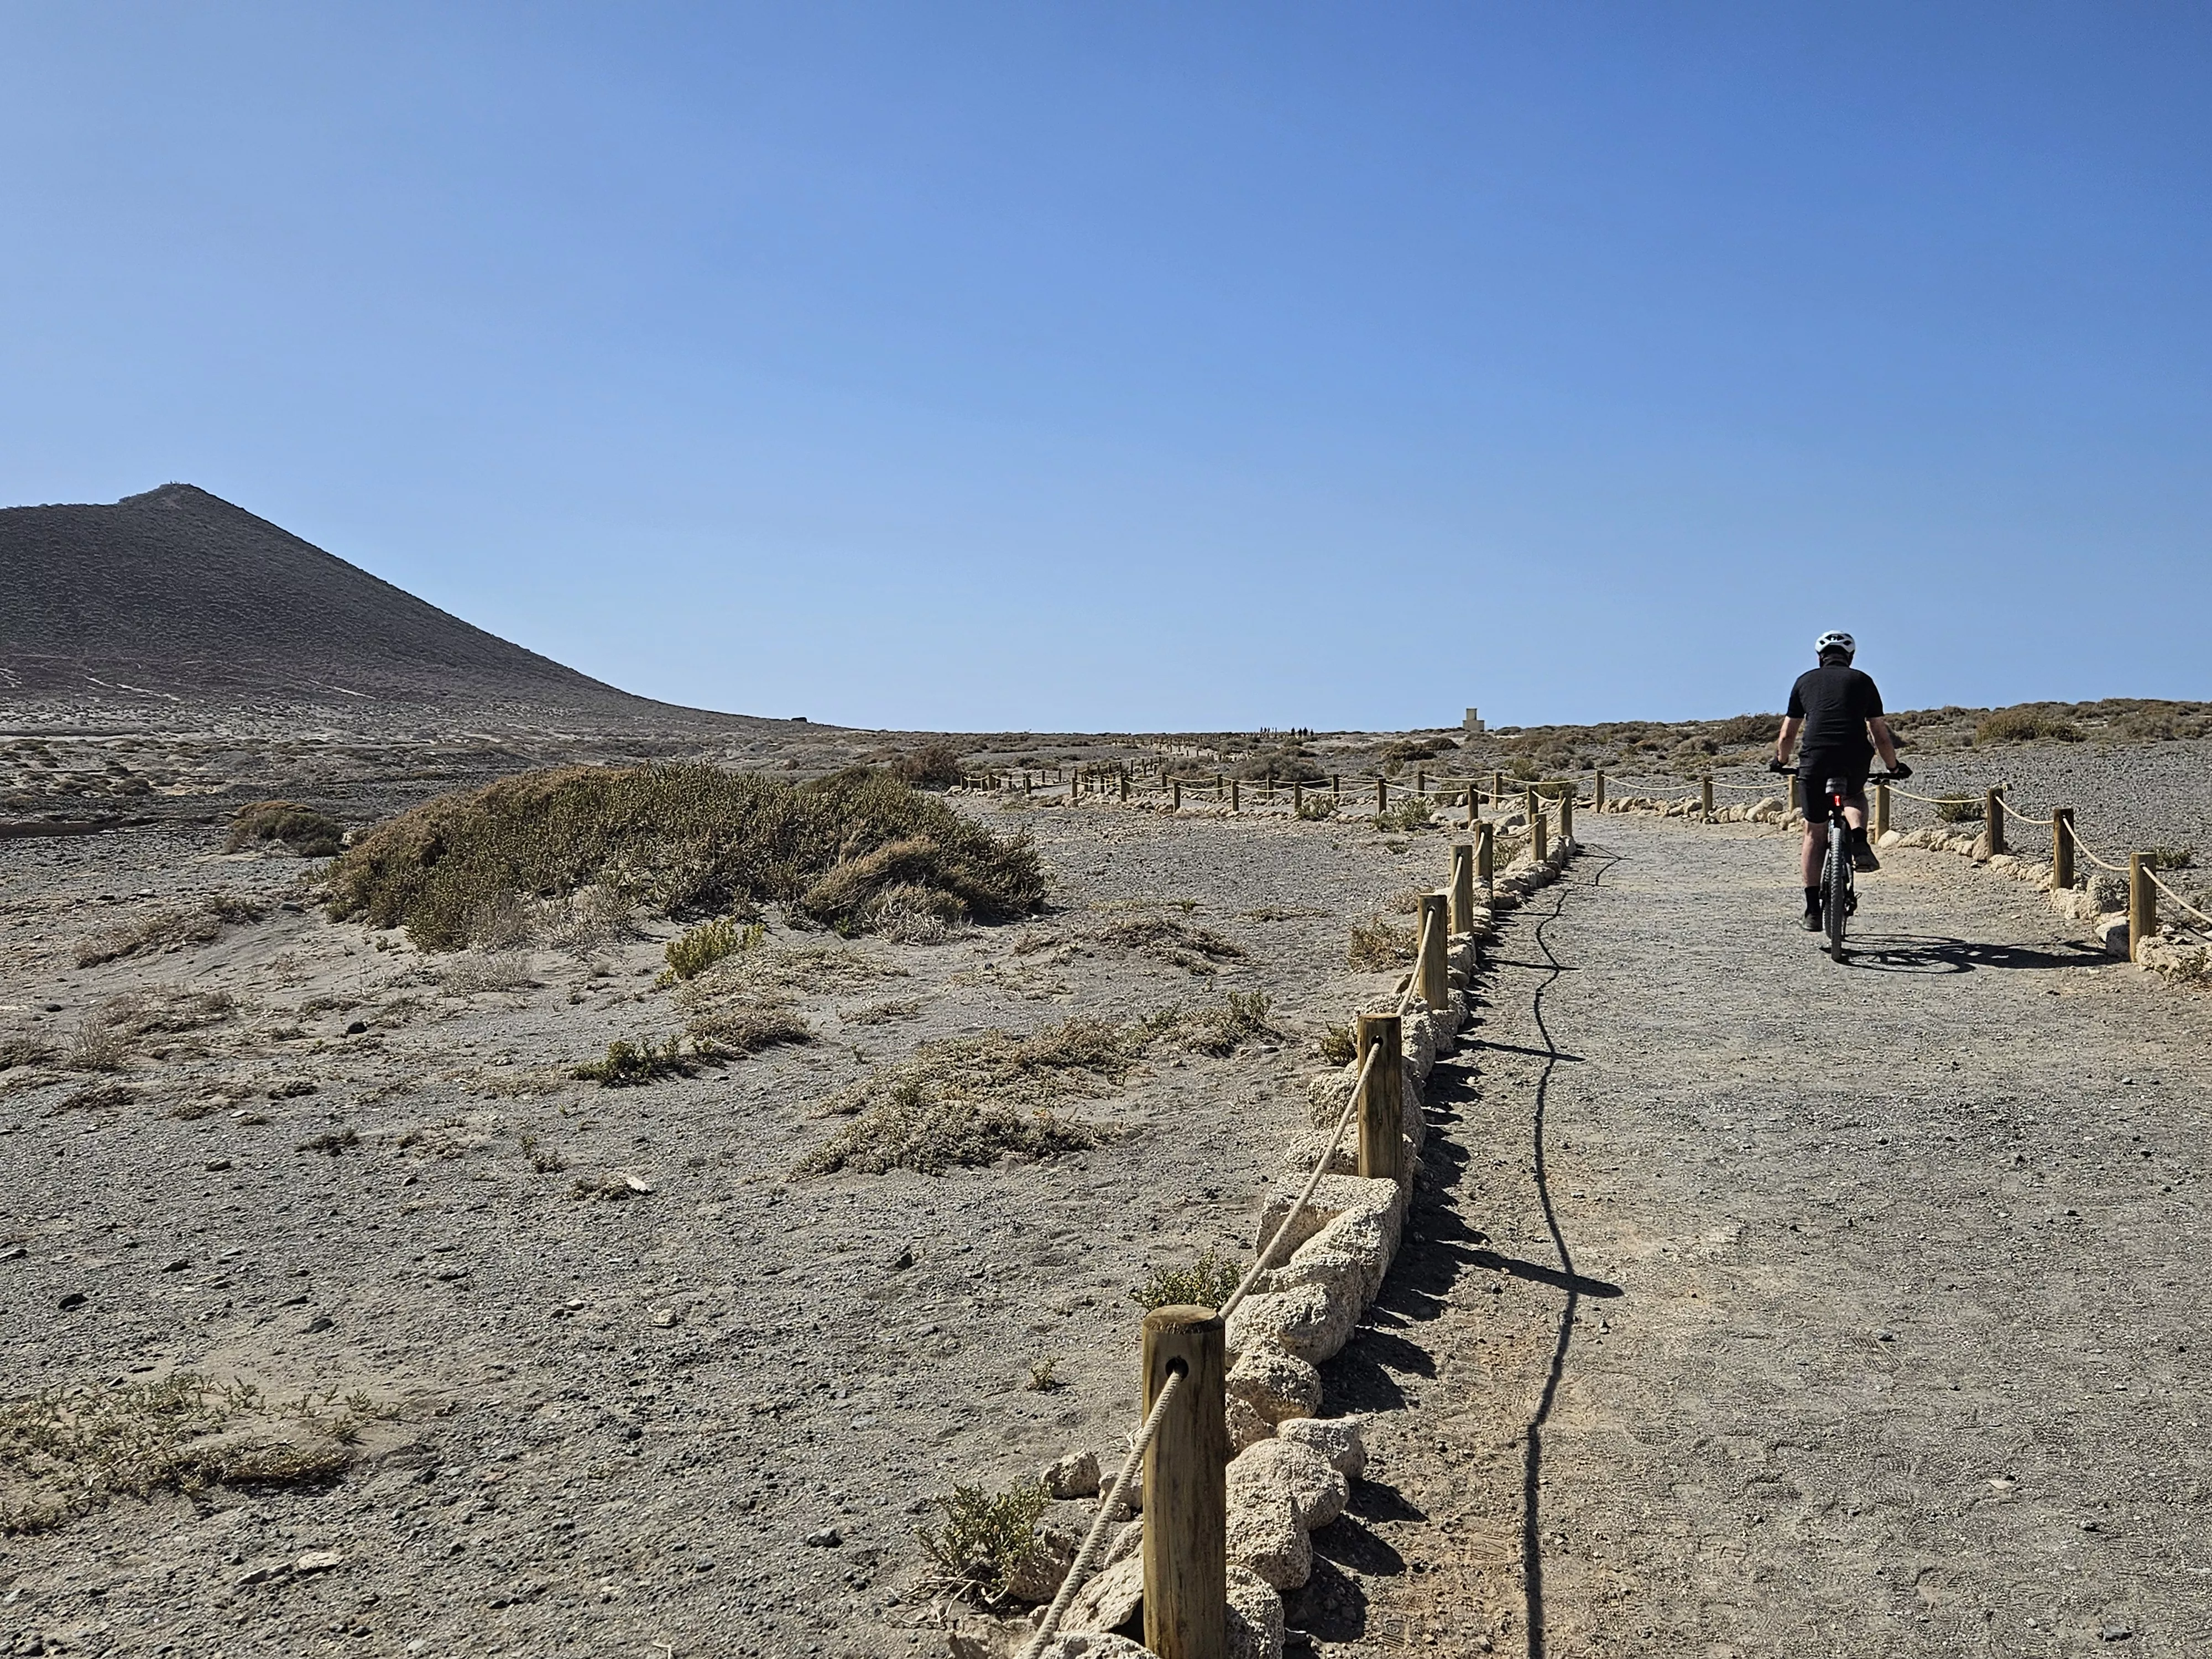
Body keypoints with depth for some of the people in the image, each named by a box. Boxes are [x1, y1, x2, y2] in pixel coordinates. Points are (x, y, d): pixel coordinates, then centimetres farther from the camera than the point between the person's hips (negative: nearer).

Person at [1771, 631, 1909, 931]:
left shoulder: (1806, 681, 20)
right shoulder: (1863, 681, 19)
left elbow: (1788, 734, 22)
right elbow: (1880, 735, 20)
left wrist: (1781, 762, 39)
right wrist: (1894, 767, 34)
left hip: (1815, 759, 0)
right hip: (1855, 759, 0)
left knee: (1814, 835, 12)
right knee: (1854, 796, 35)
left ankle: (1813, 909, 9)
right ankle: (1859, 840, 4)